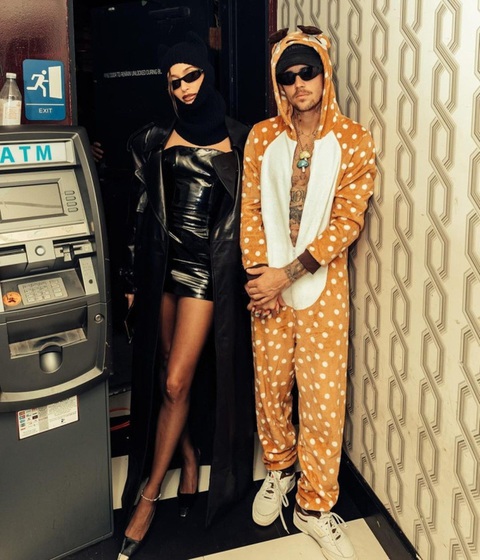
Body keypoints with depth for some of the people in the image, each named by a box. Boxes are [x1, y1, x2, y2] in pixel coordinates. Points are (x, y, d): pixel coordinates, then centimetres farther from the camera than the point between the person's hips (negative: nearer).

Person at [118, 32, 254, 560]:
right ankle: (188, 455, 35)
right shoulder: (154, 140, 6)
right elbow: (141, 212, 7)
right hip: (161, 264, 3)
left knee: (175, 383, -5)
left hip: (208, 268, -3)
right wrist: (133, 278, 7)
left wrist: (253, 275, 2)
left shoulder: (239, 140, 1)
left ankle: (148, 496, 10)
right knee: (162, 375, 10)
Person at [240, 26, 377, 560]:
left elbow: (348, 221, -9)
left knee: (323, 392, 1)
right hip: (269, 281, 2)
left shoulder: (353, 141, -4)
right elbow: (251, 210, 2)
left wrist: (287, 274, -14)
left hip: (322, 281, -2)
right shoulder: (262, 137, 3)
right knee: (270, 381, 11)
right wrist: (260, 277, -9)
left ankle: (314, 505, 17)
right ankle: (279, 469, 36)